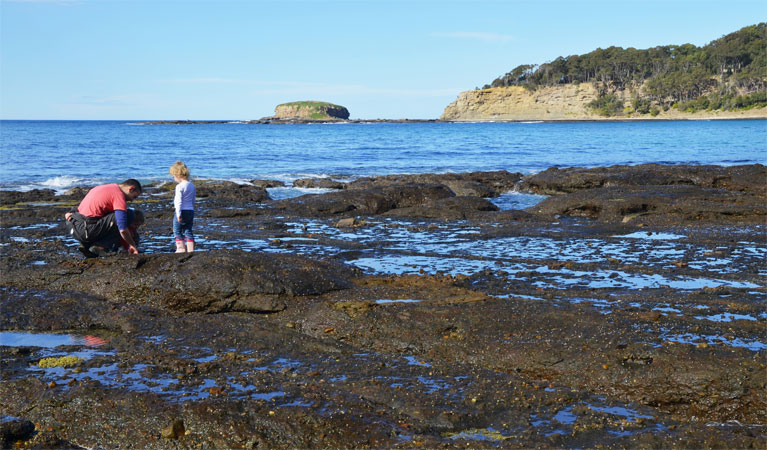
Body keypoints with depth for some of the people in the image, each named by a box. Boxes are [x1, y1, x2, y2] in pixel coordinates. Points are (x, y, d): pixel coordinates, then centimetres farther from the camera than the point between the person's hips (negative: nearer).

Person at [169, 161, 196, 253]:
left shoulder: (179, 186, -14)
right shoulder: (191, 185, 11)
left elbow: (179, 201, -18)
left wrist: (178, 214, -19)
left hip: (182, 211, -7)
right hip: (191, 211, 7)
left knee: (177, 231, 5)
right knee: (188, 231, 11)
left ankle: (181, 248, 1)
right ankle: (190, 249, 8)